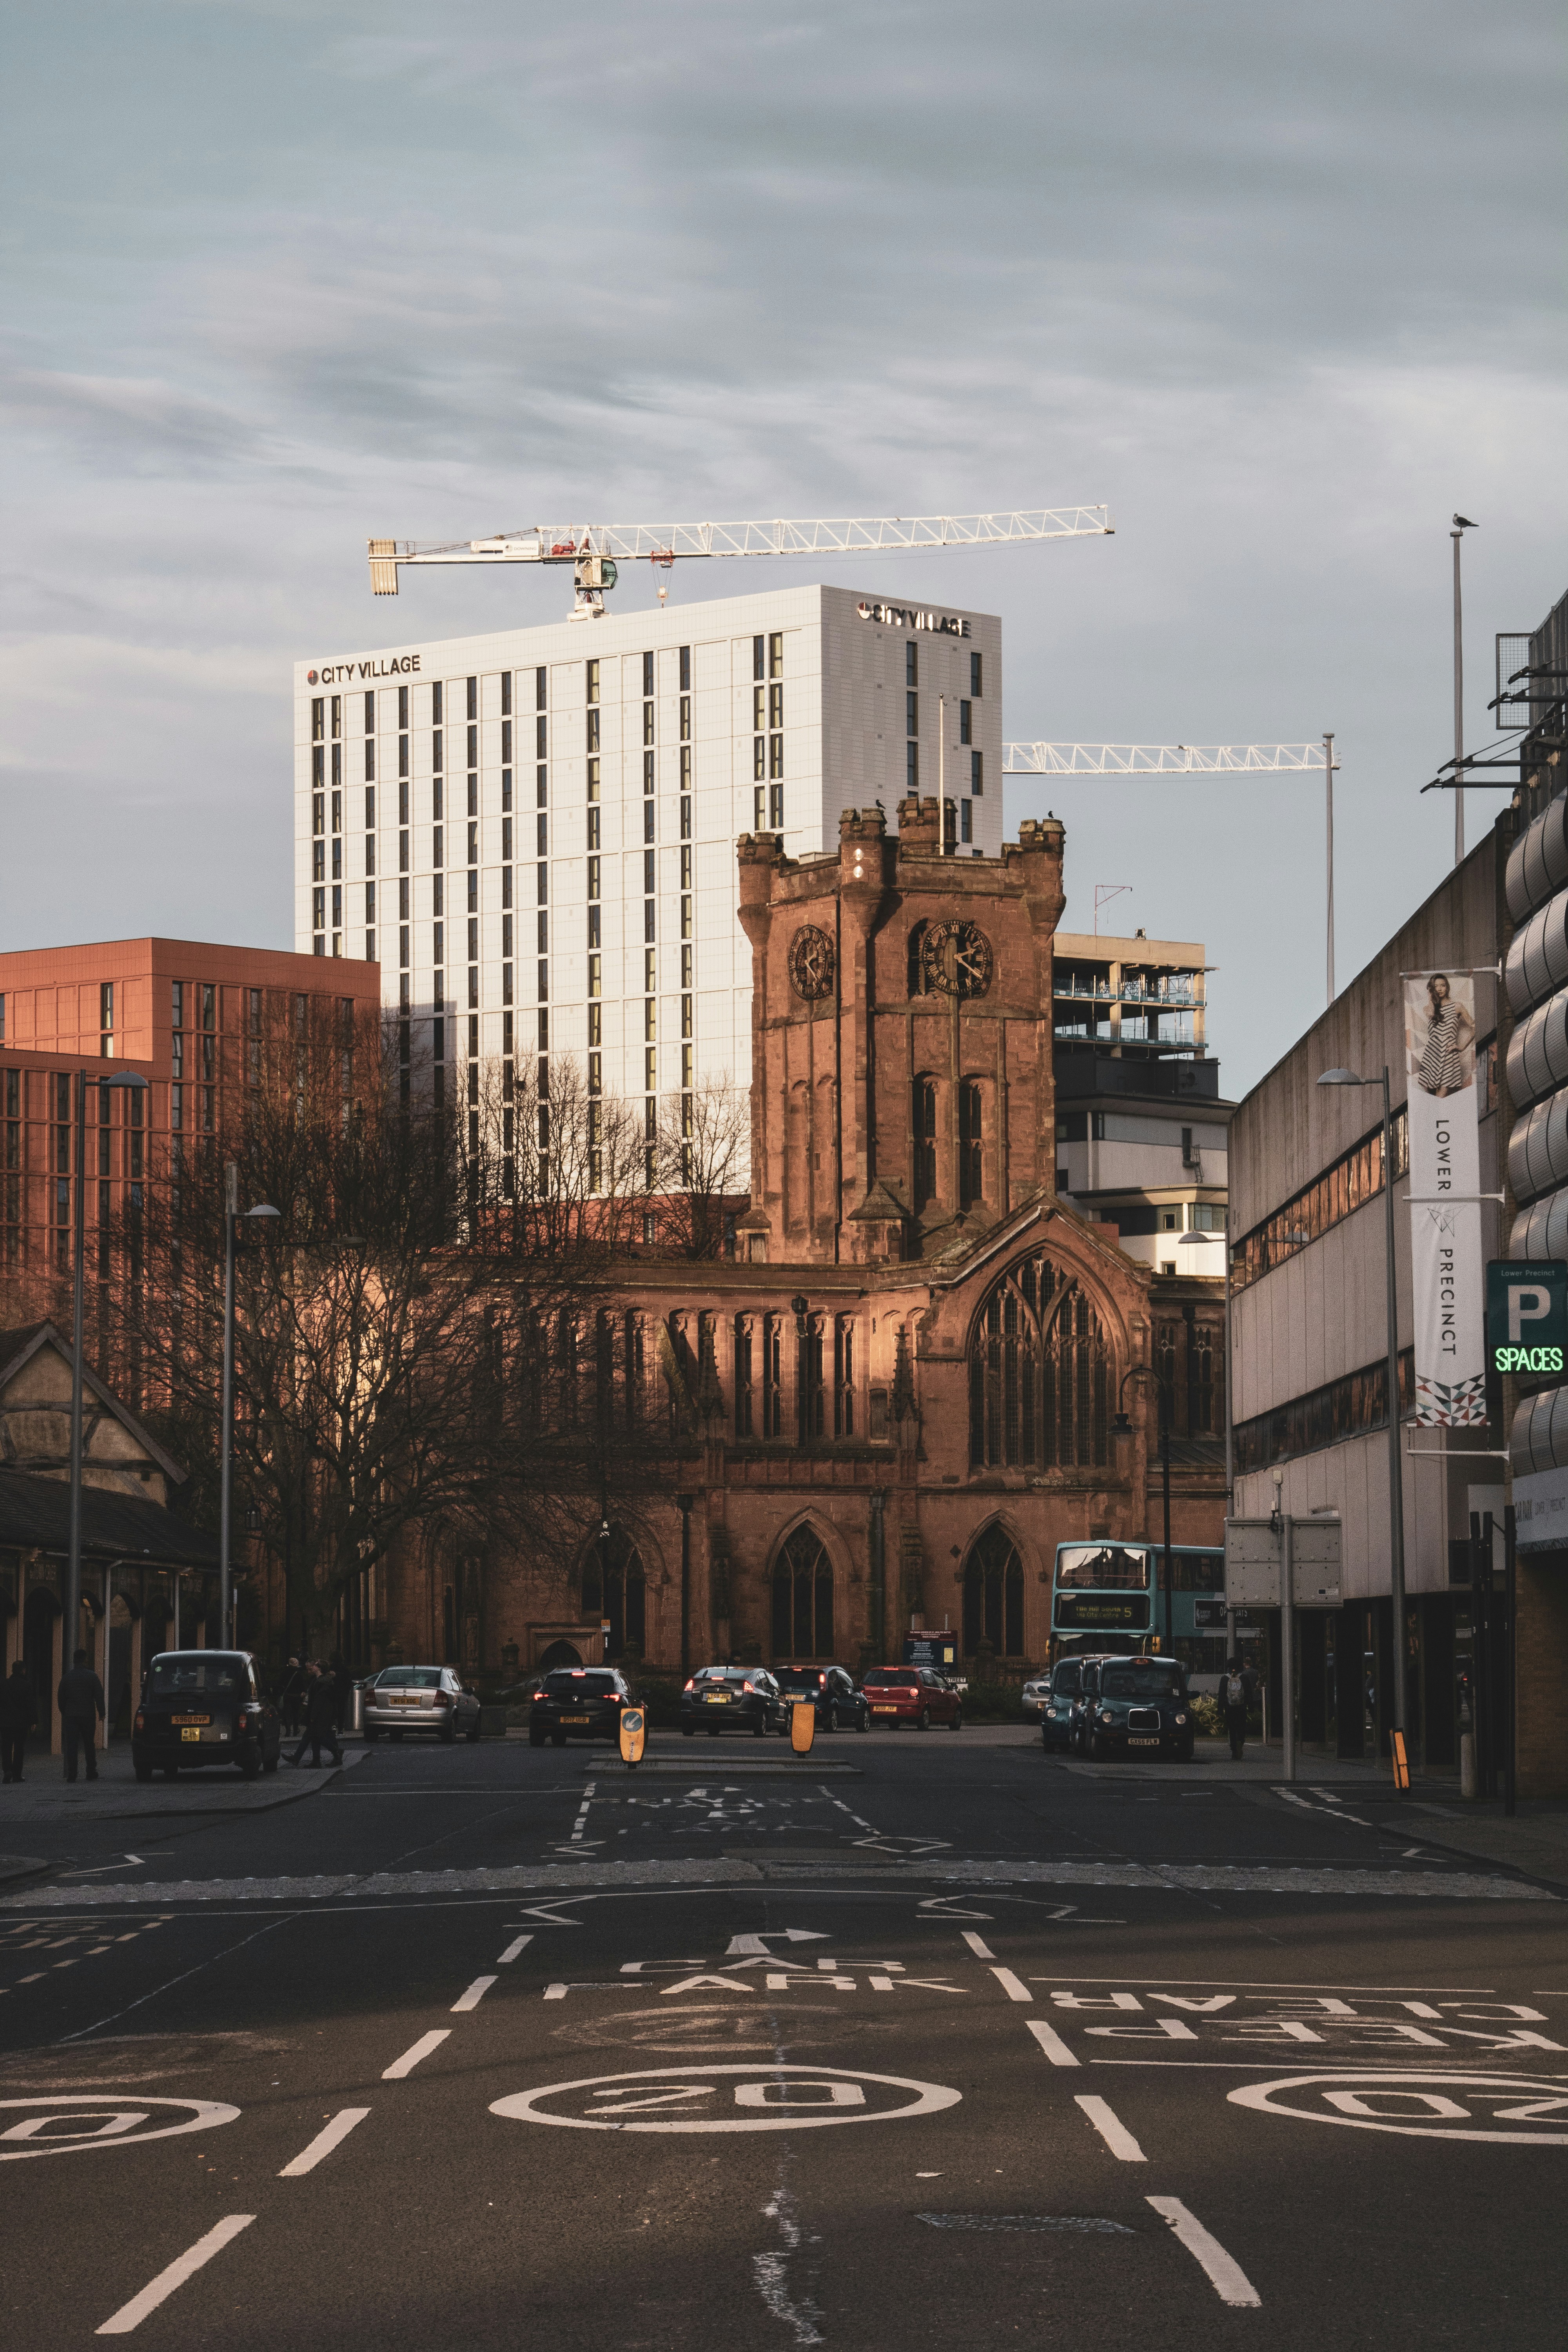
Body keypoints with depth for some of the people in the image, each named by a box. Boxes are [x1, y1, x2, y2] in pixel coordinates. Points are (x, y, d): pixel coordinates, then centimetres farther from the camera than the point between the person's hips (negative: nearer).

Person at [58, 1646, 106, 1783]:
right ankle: (91, 1773, 14)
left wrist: (64, 1713, 17)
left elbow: (61, 1697, 8)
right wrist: (101, 1713, 1)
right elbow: (99, 1695, -5)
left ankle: (71, 1774, -8)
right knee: (89, 1745, 11)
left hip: (71, 1716, 1)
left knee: (71, 1746, -1)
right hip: (88, 1715, -1)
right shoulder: (91, 1676, -3)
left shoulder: (67, 1677, 3)